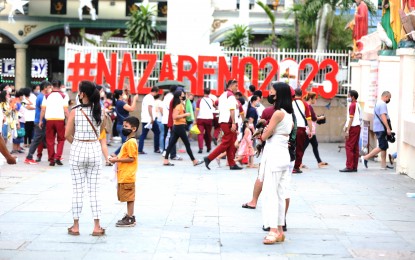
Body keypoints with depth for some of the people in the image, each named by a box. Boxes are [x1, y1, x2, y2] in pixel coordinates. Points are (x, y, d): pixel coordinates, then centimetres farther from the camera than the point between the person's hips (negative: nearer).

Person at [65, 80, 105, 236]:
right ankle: (97, 227, 8)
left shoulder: (75, 111, -9)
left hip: (78, 149, -2)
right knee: (94, 190, 7)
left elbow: (67, 135, -3)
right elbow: (99, 133, 6)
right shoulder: (99, 111, 0)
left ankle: (75, 226, 10)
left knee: (77, 190, 5)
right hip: (95, 149, 2)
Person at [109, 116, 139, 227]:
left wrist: (117, 160, -17)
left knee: (129, 197, -5)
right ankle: (129, 216, 22)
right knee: (128, 197, 15)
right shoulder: (128, 141, 16)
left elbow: (131, 158, -21)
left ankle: (130, 219, -1)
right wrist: (117, 158, 10)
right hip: (124, 175, 10)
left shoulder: (131, 142, -16)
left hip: (127, 176, -10)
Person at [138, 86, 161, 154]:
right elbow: (149, 107, -20)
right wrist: (152, 118, -20)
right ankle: (156, 149, 9)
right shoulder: (150, 97, -10)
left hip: (144, 119, 9)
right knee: (157, 132, 6)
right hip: (149, 119, -9)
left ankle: (140, 150, -3)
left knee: (143, 134, 5)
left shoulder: (146, 97, 18)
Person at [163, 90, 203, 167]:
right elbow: (175, 116, -23)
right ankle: (194, 161, 5)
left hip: (176, 127, 10)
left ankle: (166, 161, 5)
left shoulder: (180, 105, 14)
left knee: (171, 144, 6)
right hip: (180, 126, -10)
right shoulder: (179, 106, -14)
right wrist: (185, 114, -18)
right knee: (187, 144, -2)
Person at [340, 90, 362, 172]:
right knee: (355, 148, 9)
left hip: (353, 127, -9)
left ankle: (349, 167, -11)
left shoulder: (352, 105, -11)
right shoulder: (358, 105, 16)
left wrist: (347, 130, -19)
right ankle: (354, 167, 10)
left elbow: (351, 118, -17)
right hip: (357, 127, 9)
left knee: (349, 147, -8)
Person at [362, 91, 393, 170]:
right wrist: (388, 128, -22)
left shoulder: (378, 103, 20)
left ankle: (383, 165, 11)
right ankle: (366, 158, -10)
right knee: (382, 147, -10)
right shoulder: (383, 104, -12)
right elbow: (383, 117, -21)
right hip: (381, 129, -11)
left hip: (378, 128, 11)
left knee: (384, 146, 11)